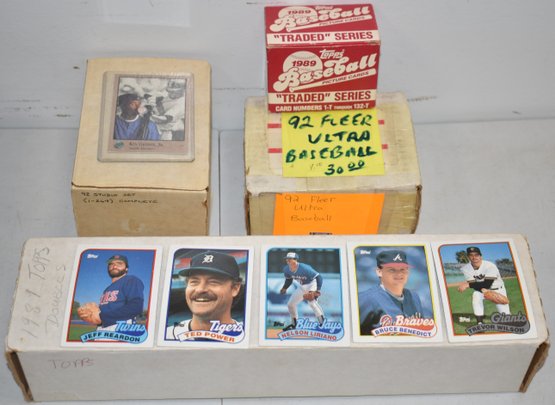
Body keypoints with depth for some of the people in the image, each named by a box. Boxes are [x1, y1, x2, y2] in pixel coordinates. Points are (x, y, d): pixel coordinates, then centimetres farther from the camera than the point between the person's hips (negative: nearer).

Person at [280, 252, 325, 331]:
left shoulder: (304, 268, -33)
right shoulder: (286, 269, -11)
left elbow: (319, 277, -31)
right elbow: (289, 279, 11)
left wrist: (318, 290, -41)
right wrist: (284, 288, -6)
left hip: (312, 285, -7)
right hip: (302, 287, 7)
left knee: (311, 302, -31)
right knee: (290, 304, 7)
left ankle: (322, 321, -18)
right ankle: (293, 324, 27)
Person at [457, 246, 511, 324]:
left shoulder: (490, 266, -32)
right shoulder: (465, 269, -19)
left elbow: (487, 284, -39)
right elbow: (472, 284, -20)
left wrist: (468, 285, -47)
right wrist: (482, 289, -41)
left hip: (497, 289, -2)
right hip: (480, 289, 2)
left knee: (505, 313, -7)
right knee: (476, 296, -31)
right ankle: (480, 324, -20)